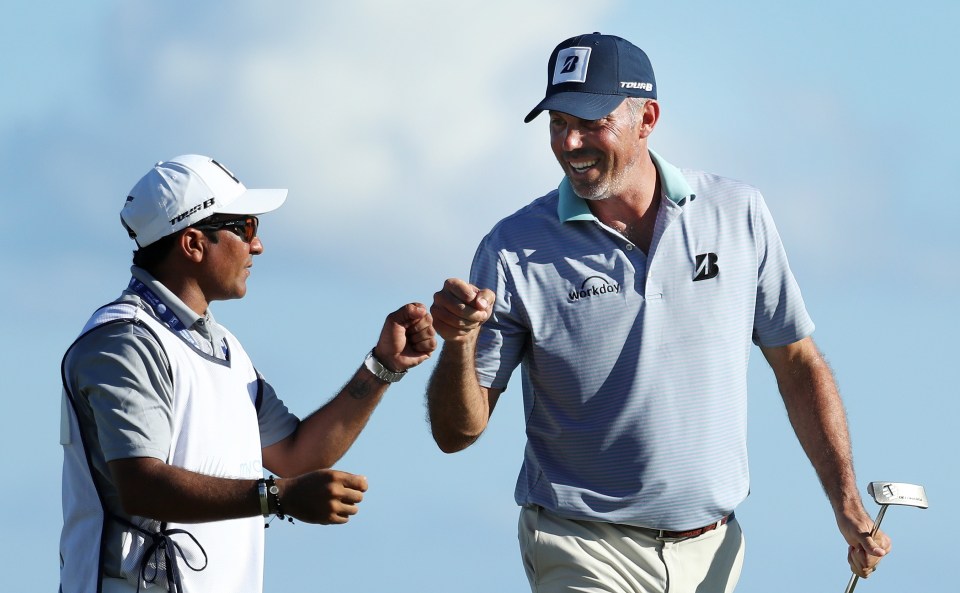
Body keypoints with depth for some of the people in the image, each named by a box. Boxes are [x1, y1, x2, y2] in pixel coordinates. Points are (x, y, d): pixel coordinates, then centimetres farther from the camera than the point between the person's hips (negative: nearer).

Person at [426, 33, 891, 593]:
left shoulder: (738, 214, 1)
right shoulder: (515, 250, -6)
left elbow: (797, 363, 9)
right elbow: (457, 431, -4)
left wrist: (847, 504, 3)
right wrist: (459, 346, -24)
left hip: (712, 548, 3)